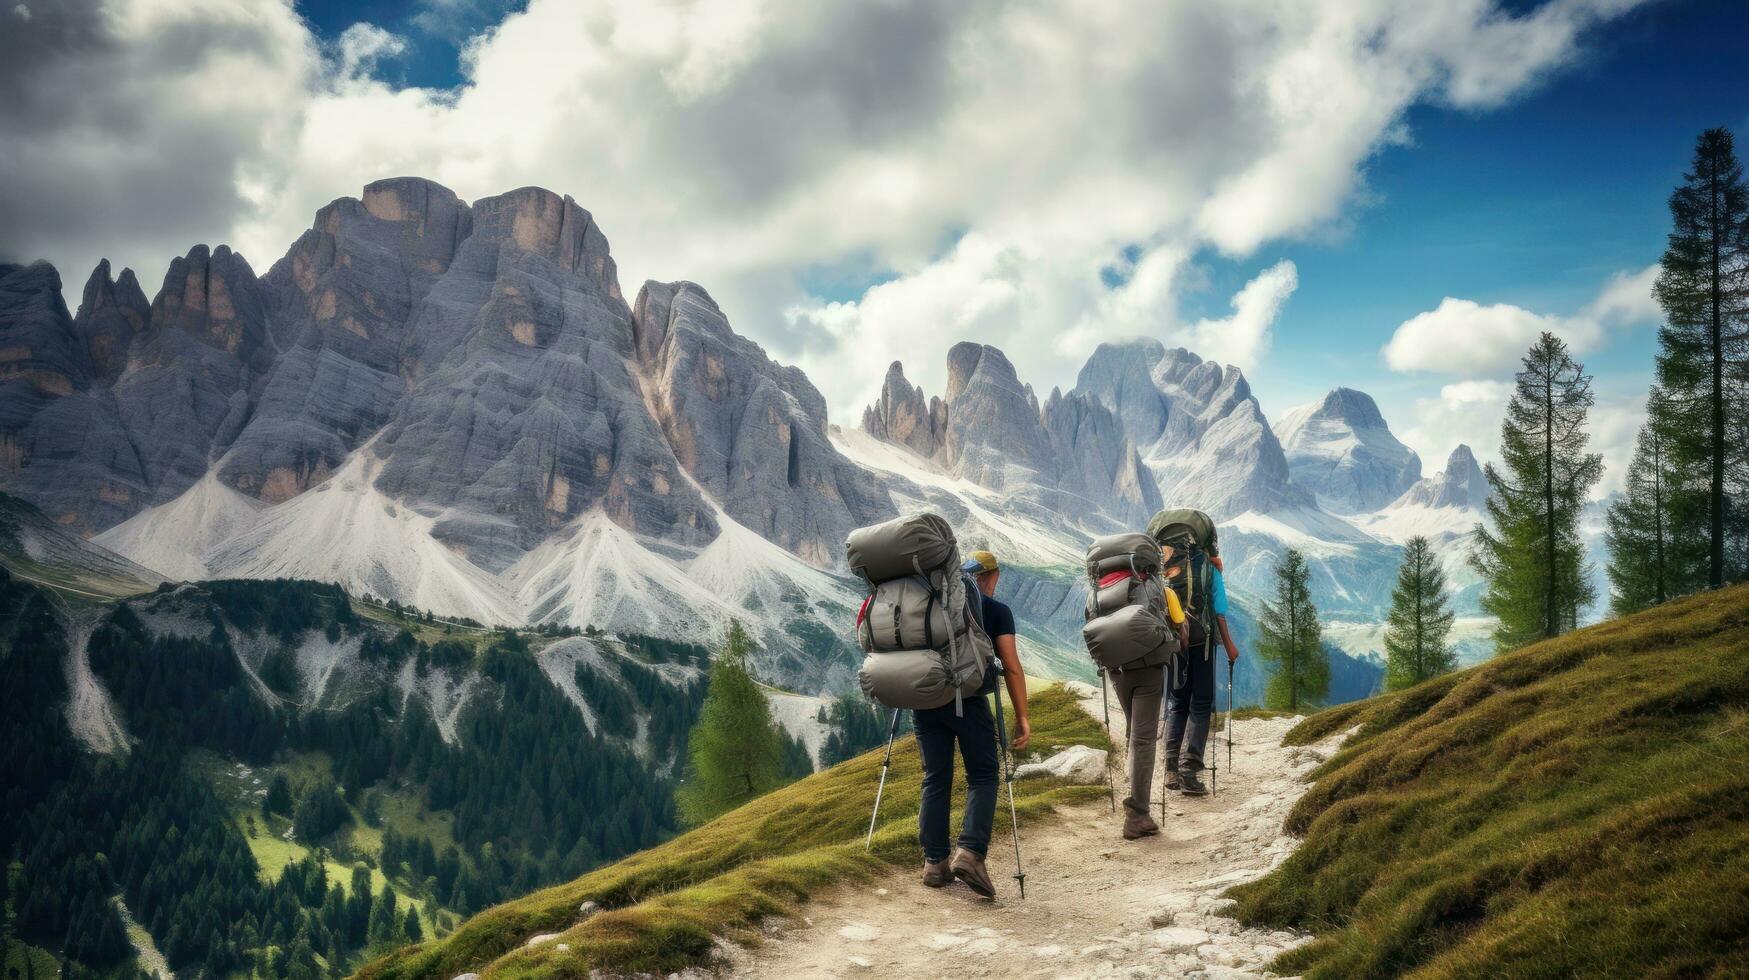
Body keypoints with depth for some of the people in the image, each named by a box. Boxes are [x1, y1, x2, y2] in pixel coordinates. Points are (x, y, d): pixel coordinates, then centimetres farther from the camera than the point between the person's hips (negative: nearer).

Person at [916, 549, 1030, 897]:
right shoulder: (997, 610, 5)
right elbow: (1011, 666, -1)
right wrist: (1022, 717, 0)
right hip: (968, 700, -4)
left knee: (935, 778, 11)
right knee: (983, 775, 6)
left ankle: (934, 862, 9)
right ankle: (970, 852, -11)